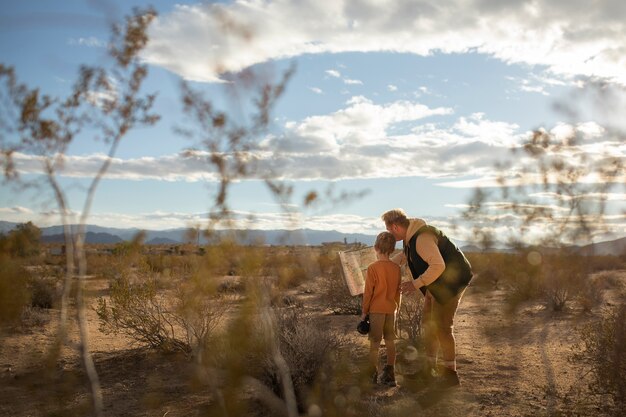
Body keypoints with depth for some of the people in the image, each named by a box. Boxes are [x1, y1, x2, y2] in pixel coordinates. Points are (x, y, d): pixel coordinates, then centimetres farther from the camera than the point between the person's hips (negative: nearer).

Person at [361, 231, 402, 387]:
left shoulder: (373, 268, -14)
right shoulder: (396, 268, 0)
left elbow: (368, 292, -11)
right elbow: (398, 291, 8)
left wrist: (364, 311, -2)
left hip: (376, 310, -4)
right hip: (391, 310, 4)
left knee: (374, 344, 3)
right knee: (390, 342, 12)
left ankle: (373, 376, 8)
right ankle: (389, 375, 18)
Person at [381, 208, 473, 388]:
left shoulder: (422, 237, -27)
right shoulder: (410, 236, 6)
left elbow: (438, 266, -36)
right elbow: (405, 255, 27)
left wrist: (415, 284, -30)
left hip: (451, 279, -10)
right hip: (437, 281, 10)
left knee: (442, 327, -7)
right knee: (428, 322, 13)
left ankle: (450, 373, 3)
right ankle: (430, 366, 24)